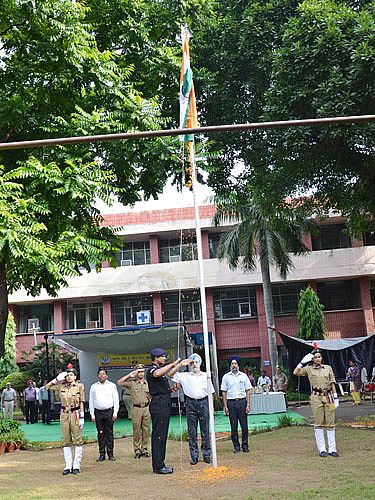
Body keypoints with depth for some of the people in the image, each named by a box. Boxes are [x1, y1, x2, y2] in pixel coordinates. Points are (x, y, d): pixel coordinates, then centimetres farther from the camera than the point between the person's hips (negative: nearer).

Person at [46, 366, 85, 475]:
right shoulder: (61, 386, 5)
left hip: (75, 414, -3)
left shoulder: (79, 386, -2)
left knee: (77, 440, 1)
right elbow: (47, 386, 14)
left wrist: (82, 417, -9)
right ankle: (68, 466, 13)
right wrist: (57, 379, 3)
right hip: (64, 414, 3)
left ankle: (76, 466, 8)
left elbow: (82, 402, -4)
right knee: (66, 441, 6)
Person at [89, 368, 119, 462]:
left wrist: (115, 413, -1)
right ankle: (102, 454, 9)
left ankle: (110, 454, 7)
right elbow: (91, 401, 10)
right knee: (100, 434, 3)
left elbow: (116, 400, 6)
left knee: (109, 433, 0)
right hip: (98, 412, 1)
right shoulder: (93, 387, 9)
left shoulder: (112, 385, 7)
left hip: (109, 412, -1)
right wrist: (92, 415, 4)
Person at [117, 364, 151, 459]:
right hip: (136, 408, -2)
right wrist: (129, 375, -8)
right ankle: (137, 449, 7)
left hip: (146, 408, 2)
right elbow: (119, 382, -9)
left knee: (146, 429, 4)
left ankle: (145, 449, 12)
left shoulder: (147, 383, 10)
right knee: (136, 430, 0)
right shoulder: (132, 383, 1)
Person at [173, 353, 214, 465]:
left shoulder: (205, 376, 13)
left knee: (205, 430, 3)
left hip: (203, 402, 0)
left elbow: (210, 392, 13)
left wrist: (210, 406, 5)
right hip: (191, 403, 0)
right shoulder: (184, 376, 10)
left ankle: (206, 455, 10)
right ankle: (194, 456, 8)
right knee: (192, 431, 1)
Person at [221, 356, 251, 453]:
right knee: (233, 426, 3)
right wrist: (225, 406, 0)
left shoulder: (243, 376, 6)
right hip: (231, 402, 0)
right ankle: (236, 446, 12)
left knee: (244, 425, 0)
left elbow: (247, 391, 6)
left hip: (242, 401, 0)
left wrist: (248, 404, -2)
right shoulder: (226, 377, 6)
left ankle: (245, 445, 11)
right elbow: (224, 392, 6)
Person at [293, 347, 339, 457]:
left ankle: (332, 449, 6)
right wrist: (303, 362, -1)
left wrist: (336, 397, 5)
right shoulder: (309, 369, 7)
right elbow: (295, 373, 1)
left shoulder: (328, 368, 11)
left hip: (328, 396, 2)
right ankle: (322, 449, 5)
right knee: (318, 423, 0)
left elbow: (332, 383, 10)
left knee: (330, 423, 2)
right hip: (316, 397, -1)